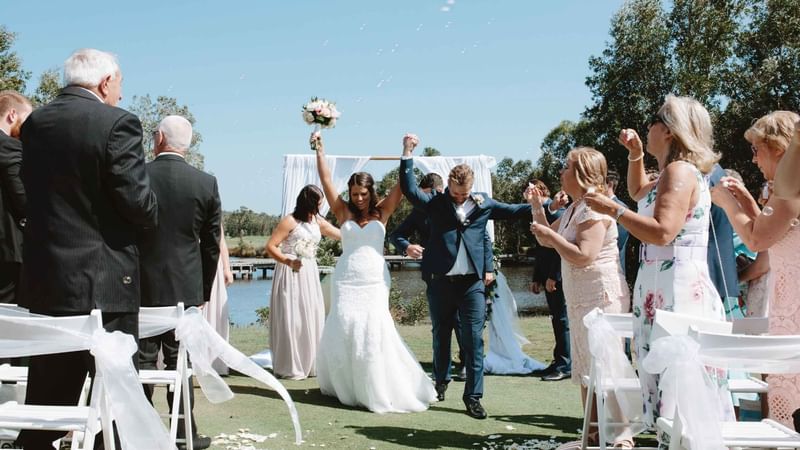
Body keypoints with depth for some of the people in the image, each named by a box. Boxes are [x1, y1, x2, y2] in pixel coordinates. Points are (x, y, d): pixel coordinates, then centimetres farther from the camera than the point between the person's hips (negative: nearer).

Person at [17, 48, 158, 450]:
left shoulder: (34, 123, 7)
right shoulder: (117, 123, -13)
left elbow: (33, 194, 13)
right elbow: (139, 204, -16)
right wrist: (151, 214, 6)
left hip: (45, 278, 6)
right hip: (103, 283, -6)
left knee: (47, 395, 15)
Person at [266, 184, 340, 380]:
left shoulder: (318, 221, 11)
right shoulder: (290, 221, -9)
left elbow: (342, 235, 18)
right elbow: (270, 246, -11)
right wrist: (289, 261, -21)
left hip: (310, 275, 7)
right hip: (291, 274, -7)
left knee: (312, 318, 8)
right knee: (292, 319, -4)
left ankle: (310, 364, 19)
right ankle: (290, 367, 4)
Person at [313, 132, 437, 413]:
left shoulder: (381, 212, 7)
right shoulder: (344, 212, 8)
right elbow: (326, 180, 5)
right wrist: (319, 150, 2)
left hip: (374, 281, -1)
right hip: (346, 281, 1)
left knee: (373, 332, -8)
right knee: (342, 332, 0)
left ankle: (380, 391, 2)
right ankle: (345, 386, 16)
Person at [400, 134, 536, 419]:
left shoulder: (483, 204, 7)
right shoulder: (435, 203, 2)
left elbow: (513, 211, 7)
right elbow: (409, 190, -10)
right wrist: (408, 155, -15)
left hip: (473, 282, 0)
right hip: (440, 281, 0)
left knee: (474, 339, -2)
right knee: (441, 336, 16)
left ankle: (473, 396, 4)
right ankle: (441, 381, 37)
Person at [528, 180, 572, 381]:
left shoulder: (556, 211, -12)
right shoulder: (542, 212, 16)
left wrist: (553, 276, -19)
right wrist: (536, 278, 16)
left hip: (558, 276, -9)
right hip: (548, 277, 9)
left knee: (562, 320, -4)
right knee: (557, 320, 12)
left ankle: (565, 366, 0)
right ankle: (559, 362, 17)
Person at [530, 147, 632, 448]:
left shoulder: (594, 207, -15)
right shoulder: (574, 209, 15)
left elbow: (583, 256, -25)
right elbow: (546, 239, 23)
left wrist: (550, 234, -15)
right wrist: (537, 206, 13)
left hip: (601, 298, -10)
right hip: (581, 300, 10)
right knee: (585, 371, 13)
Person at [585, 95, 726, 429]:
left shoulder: (680, 170, -11)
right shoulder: (674, 172, 23)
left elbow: (662, 232, -23)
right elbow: (639, 192, 44)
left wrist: (613, 209, -14)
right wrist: (635, 154, 29)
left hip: (678, 296, -11)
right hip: (663, 291, 11)